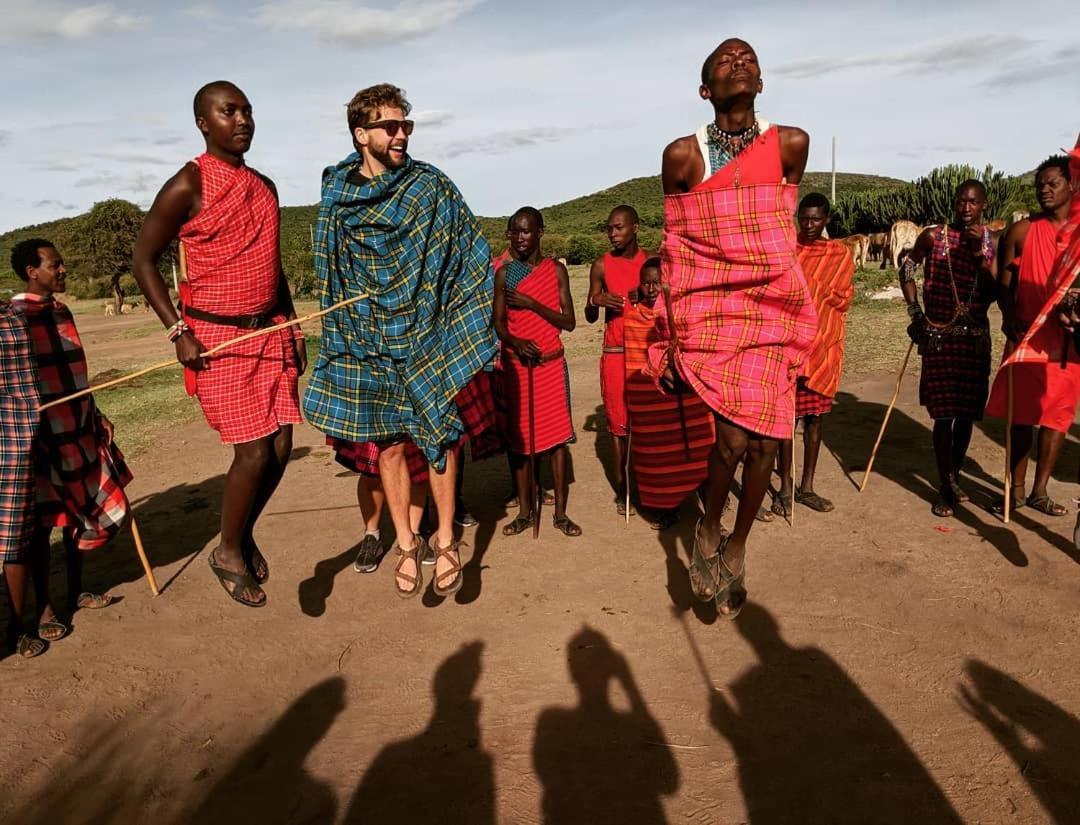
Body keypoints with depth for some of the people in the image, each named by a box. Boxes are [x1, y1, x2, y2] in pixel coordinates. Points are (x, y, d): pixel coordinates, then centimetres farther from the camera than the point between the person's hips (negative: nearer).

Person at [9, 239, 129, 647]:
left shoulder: (62, 312, 11)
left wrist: (96, 418, 19)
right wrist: (29, 436, -19)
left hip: (79, 432, 8)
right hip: (44, 436, -7)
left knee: (81, 513, 14)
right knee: (42, 522, 2)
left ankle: (76, 592, 28)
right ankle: (44, 608, 15)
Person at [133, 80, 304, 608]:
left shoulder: (265, 187, 14)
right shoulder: (188, 185, -8)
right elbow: (143, 261, -5)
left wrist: (294, 328, 16)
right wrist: (178, 331, -13)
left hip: (270, 332, 7)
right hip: (216, 338, -6)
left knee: (281, 446, 4)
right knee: (253, 451, -7)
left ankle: (245, 535, 29)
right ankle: (228, 553, 17)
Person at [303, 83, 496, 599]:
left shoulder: (431, 186, -3)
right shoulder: (337, 193, 5)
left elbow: (473, 256, 0)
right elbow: (329, 271, 14)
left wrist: (467, 329, -4)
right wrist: (338, 336, 13)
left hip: (426, 335, -2)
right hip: (367, 342, 2)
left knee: (437, 435, 0)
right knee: (387, 442, 7)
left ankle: (446, 541, 17)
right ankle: (407, 543, 21)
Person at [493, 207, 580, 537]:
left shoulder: (556, 270, 3)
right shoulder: (504, 273, 5)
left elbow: (569, 321, -3)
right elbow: (498, 322, 2)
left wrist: (531, 303, -13)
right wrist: (516, 342, -18)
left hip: (551, 362, -1)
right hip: (515, 364, 1)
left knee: (557, 437, -1)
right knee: (517, 437, 4)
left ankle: (560, 512, 10)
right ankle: (525, 511, 17)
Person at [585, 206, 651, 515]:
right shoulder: (602, 265, 3)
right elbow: (590, 318, 7)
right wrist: (596, 301, -14)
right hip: (615, 353, -1)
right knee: (618, 421, 2)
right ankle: (621, 487, 14)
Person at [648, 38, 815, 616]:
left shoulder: (790, 144, 2)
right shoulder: (683, 154, -2)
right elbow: (675, 249, 3)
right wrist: (674, 329, 2)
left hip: (773, 314, 3)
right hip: (709, 314, -2)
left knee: (764, 443, 2)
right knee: (733, 436, -16)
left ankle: (736, 549, 26)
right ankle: (708, 531, 14)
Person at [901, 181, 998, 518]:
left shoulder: (991, 241, 4)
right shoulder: (934, 236, -1)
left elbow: (994, 292, -6)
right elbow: (907, 269, 12)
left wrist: (979, 251, -16)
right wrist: (915, 311, 3)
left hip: (975, 338, 3)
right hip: (939, 337, -3)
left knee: (967, 413, 10)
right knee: (944, 414, -6)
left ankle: (954, 476, 27)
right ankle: (945, 489, 2)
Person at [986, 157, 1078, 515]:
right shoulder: (1022, 231, 1)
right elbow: (1004, 284, 3)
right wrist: (1011, 322, -10)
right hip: (1026, 336, -1)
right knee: (1020, 414, 2)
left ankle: (1039, 491, 18)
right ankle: (1016, 489, 14)